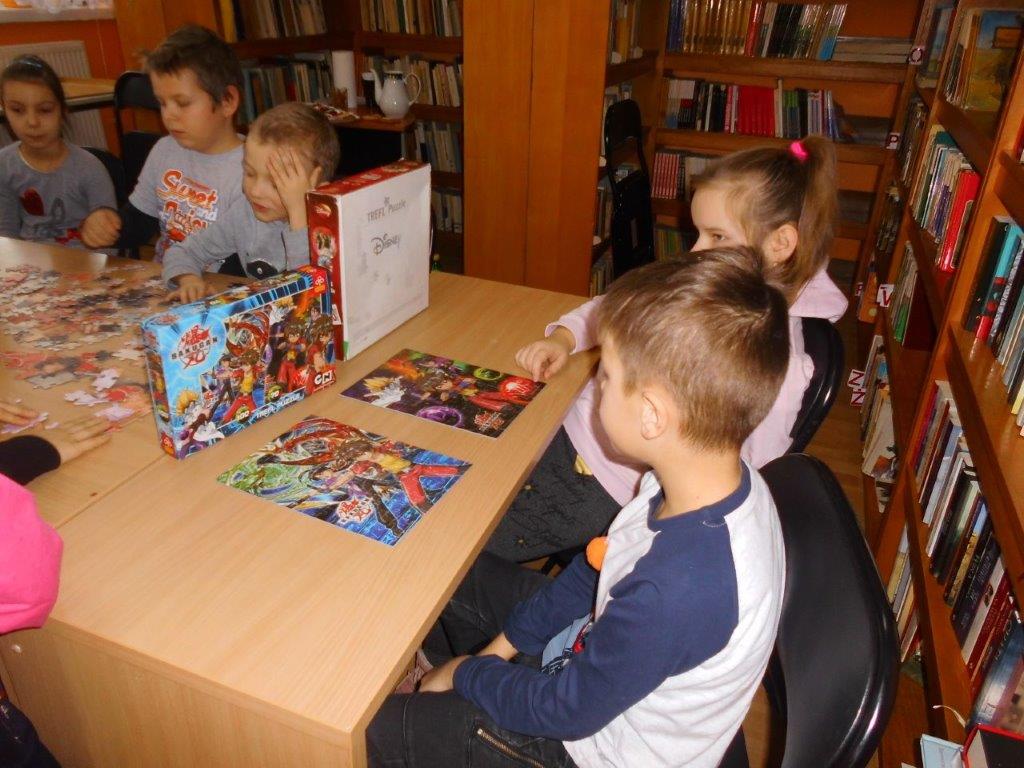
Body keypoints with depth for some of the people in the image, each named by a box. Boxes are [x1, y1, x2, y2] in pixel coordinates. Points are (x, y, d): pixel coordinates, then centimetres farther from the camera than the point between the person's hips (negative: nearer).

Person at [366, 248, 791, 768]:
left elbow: (569, 709, -26)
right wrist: (503, 645, 2)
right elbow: (599, 566, -1)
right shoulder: (719, 477, -15)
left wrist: (468, 674, -8)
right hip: (596, 653, 7)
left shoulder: (677, 589, -42)